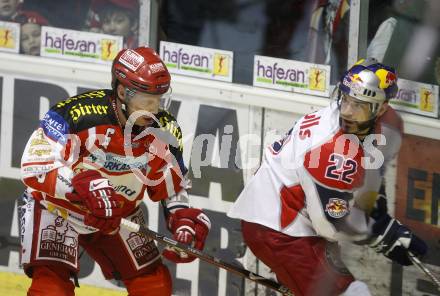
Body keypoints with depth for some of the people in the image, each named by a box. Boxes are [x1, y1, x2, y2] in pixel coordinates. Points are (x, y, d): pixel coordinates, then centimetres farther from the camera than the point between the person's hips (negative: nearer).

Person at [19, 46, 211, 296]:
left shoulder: (164, 130, -11)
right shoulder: (80, 112, -28)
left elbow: (172, 186, 4)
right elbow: (34, 167, -30)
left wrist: (184, 220, -14)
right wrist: (82, 184, -44)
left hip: (117, 217, 6)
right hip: (55, 207, -6)